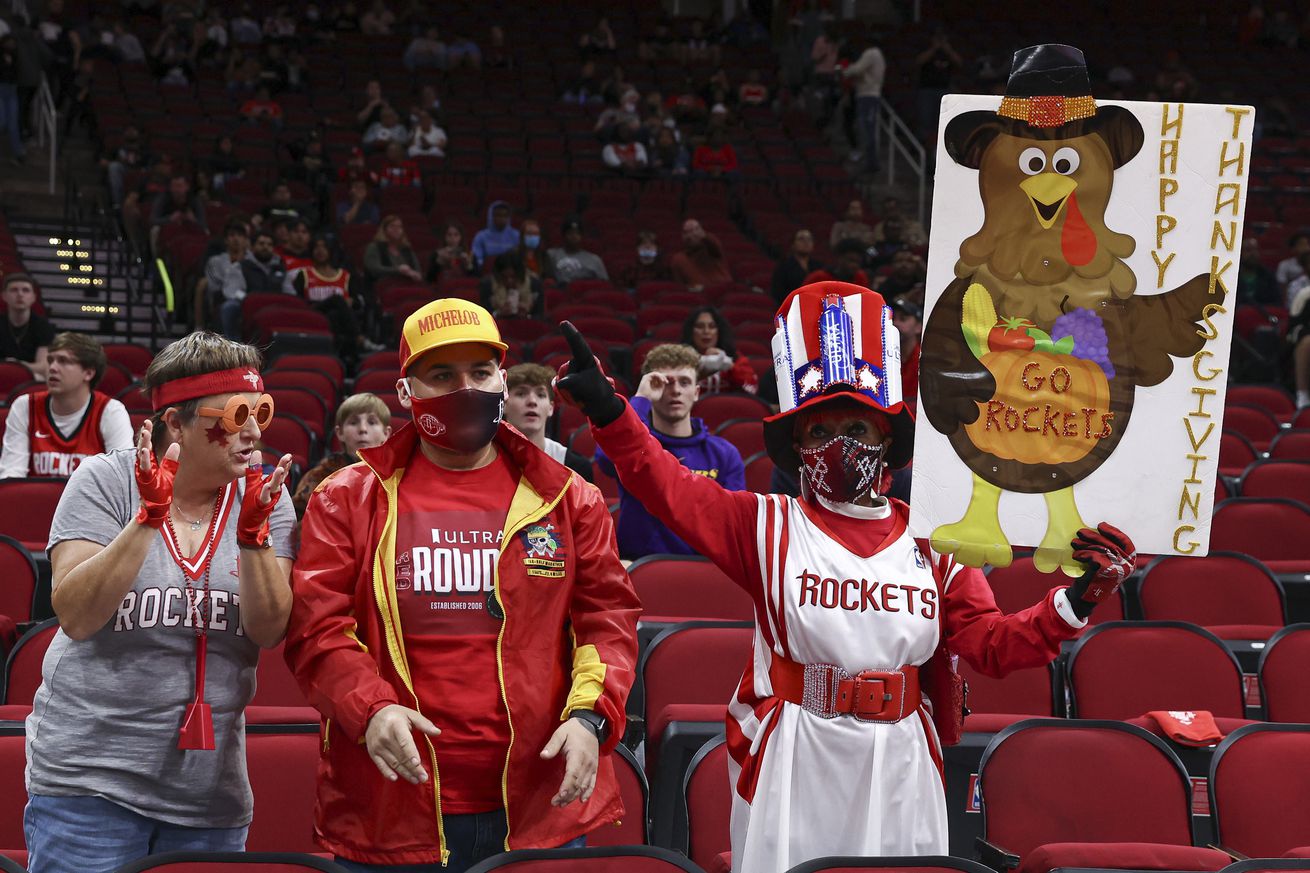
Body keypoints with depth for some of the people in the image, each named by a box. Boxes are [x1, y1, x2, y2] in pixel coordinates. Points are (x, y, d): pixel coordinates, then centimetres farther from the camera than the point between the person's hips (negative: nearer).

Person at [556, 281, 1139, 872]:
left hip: (900, 765, 2)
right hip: (791, 763, -2)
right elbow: (672, 490, -7)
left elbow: (991, 643, 6)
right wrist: (606, 409, -20)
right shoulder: (768, 526, 3)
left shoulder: (933, 545, 8)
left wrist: (1076, 600, -8)